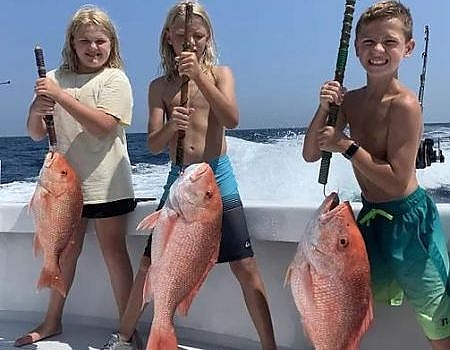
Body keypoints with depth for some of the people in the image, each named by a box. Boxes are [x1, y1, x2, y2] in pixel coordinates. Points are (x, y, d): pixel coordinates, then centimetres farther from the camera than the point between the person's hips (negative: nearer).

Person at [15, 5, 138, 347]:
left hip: (105, 185, -4)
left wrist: (60, 96, -21)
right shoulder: (56, 78, 7)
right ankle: (52, 322, 32)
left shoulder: (115, 79, -4)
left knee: (114, 252, 1)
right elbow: (36, 134, 6)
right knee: (65, 252, 16)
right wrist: (37, 109, -16)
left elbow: (103, 126, -20)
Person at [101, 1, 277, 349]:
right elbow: (154, 145, -1)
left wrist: (200, 75, -22)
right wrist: (171, 126, -23)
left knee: (246, 267, -4)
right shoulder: (160, 86, 7)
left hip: (218, 178, -2)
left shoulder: (220, 73, 3)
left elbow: (232, 119, -15)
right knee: (149, 265, 10)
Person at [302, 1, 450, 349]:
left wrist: (346, 146, -21)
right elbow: (310, 154, 1)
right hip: (371, 216, 7)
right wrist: (324, 108, -13)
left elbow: (397, 181, -23)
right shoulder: (350, 100, 1)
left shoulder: (404, 104, -20)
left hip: (408, 218, -6)